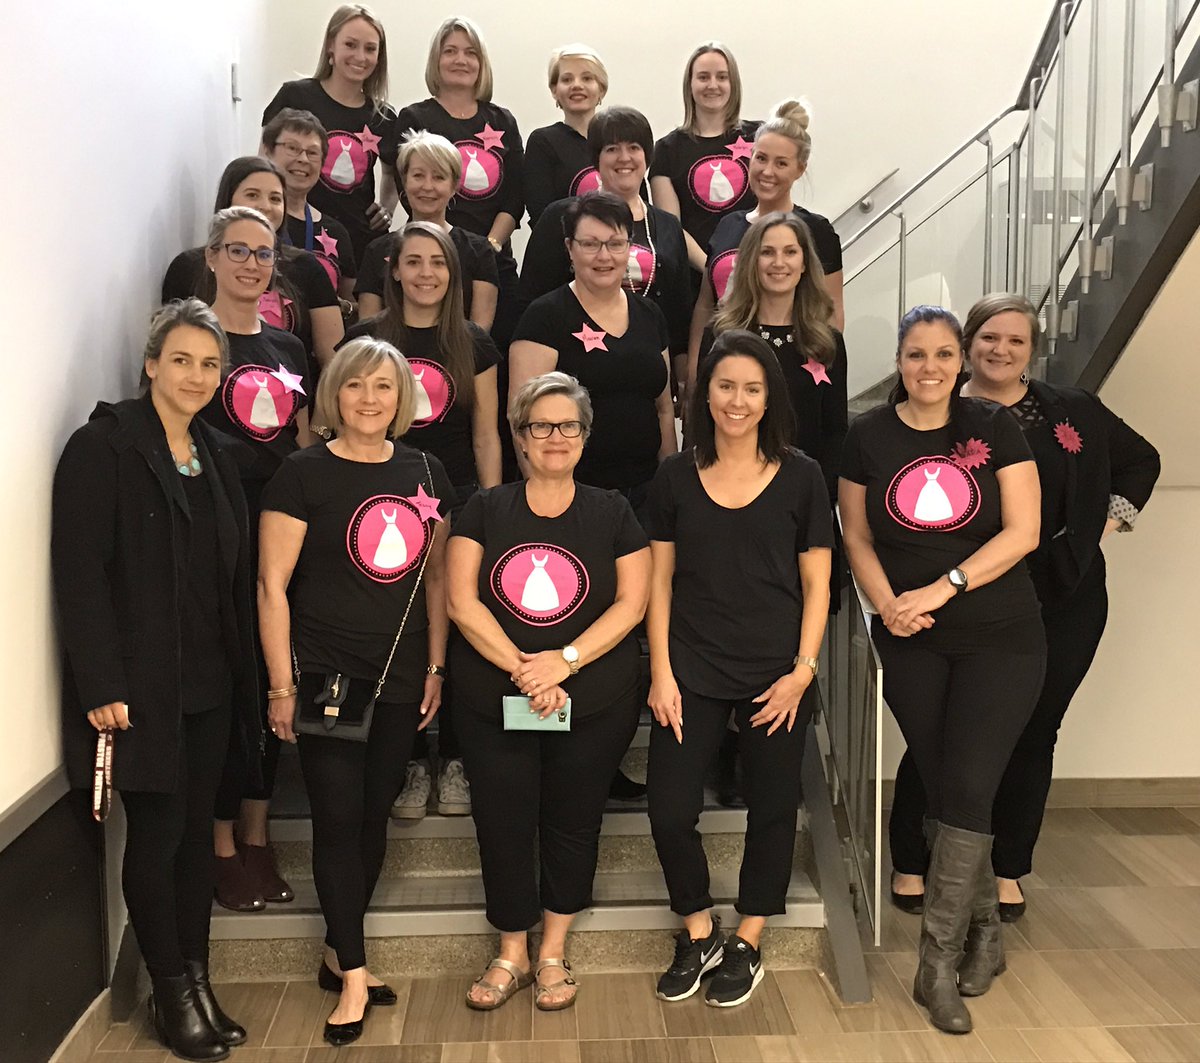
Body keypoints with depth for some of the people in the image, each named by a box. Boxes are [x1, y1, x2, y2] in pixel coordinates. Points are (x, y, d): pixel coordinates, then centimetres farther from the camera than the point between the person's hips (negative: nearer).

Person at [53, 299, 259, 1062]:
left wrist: (245, 671, 8)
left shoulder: (216, 453, 11)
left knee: (197, 829, 13)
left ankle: (198, 982, 26)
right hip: (142, 684, -6)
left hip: (210, 682, 6)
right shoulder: (103, 447, -9)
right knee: (155, 834, 5)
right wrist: (102, 686, -17)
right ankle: (173, 991, 22)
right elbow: (79, 573, -14)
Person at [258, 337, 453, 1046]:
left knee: (375, 815, 11)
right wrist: (282, 686, -10)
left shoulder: (425, 473, 6)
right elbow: (272, 583, -8)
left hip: (401, 677, 4)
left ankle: (340, 955, 28)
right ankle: (354, 975, 12)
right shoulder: (305, 473, -7)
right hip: (328, 674, -4)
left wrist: (435, 668, 8)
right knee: (338, 818, -1)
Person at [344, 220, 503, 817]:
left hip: (458, 500, 0)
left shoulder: (473, 345, 6)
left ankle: (454, 763, 15)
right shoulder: (367, 338, 4)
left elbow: (485, 437, 7)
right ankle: (411, 764, 14)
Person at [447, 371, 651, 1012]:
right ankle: (511, 954, 27)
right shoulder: (486, 510, 3)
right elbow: (461, 601, -4)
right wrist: (521, 668, -15)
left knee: (572, 826, 10)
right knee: (503, 827, 7)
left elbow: (631, 603, -3)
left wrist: (564, 659, -16)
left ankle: (553, 953, 28)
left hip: (594, 706, 0)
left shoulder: (612, 513, 3)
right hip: (495, 705, 1)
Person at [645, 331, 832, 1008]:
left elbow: (816, 583, 1)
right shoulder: (676, 476, 3)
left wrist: (802, 671, -8)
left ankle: (747, 944, 30)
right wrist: (661, 673, -2)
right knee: (670, 811, -3)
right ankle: (700, 934, 23)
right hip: (693, 671, 1)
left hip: (777, 674, 0)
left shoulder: (801, 476, -1)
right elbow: (660, 580, 5)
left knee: (773, 809, 10)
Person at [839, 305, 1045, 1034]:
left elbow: (1023, 531, -9)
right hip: (911, 645, 2)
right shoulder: (869, 436, 1)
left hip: (1001, 639, -2)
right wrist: (886, 603, -13)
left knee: (967, 787, -8)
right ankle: (984, 931, 28)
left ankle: (938, 965, 1)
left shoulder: (995, 427, -4)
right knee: (944, 787, 9)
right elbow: (857, 537, 5)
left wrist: (943, 587, -18)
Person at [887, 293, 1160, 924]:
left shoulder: (1073, 411, 5)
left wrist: (1112, 518, 8)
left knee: (1032, 738, 12)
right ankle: (909, 864, 21)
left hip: (1062, 606, 4)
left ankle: (1008, 871, 28)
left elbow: (1141, 460, 20)